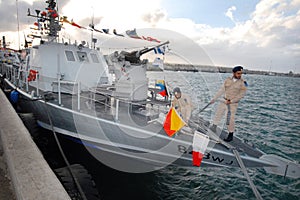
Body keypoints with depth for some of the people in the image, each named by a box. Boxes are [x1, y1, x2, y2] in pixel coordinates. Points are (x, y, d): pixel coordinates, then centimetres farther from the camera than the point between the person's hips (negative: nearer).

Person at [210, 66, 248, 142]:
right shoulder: (228, 80, 3)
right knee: (218, 114, 10)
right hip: (224, 101, 4)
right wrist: (214, 99, 3)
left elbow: (241, 94, -9)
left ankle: (231, 135, 14)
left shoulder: (243, 83, -6)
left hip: (233, 104, -4)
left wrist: (231, 101, -16)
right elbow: (221, 90, 5)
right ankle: (213, 127, 27)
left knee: (230, 119, -2)